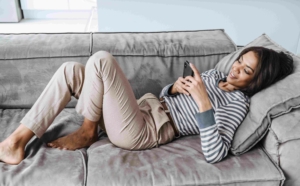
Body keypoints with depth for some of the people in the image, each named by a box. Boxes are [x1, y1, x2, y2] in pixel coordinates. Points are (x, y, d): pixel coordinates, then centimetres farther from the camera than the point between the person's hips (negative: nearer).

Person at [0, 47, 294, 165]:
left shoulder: (238, 104, -7)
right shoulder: (216, 74, 18)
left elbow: (214, 154, -24)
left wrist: (203, 101, -27)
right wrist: (175, 87, -2)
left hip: (142, 131, -8)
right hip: (147, 107, 8)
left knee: (101, 60, -23)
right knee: (71, 70, -5)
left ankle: (87, 132, -2)